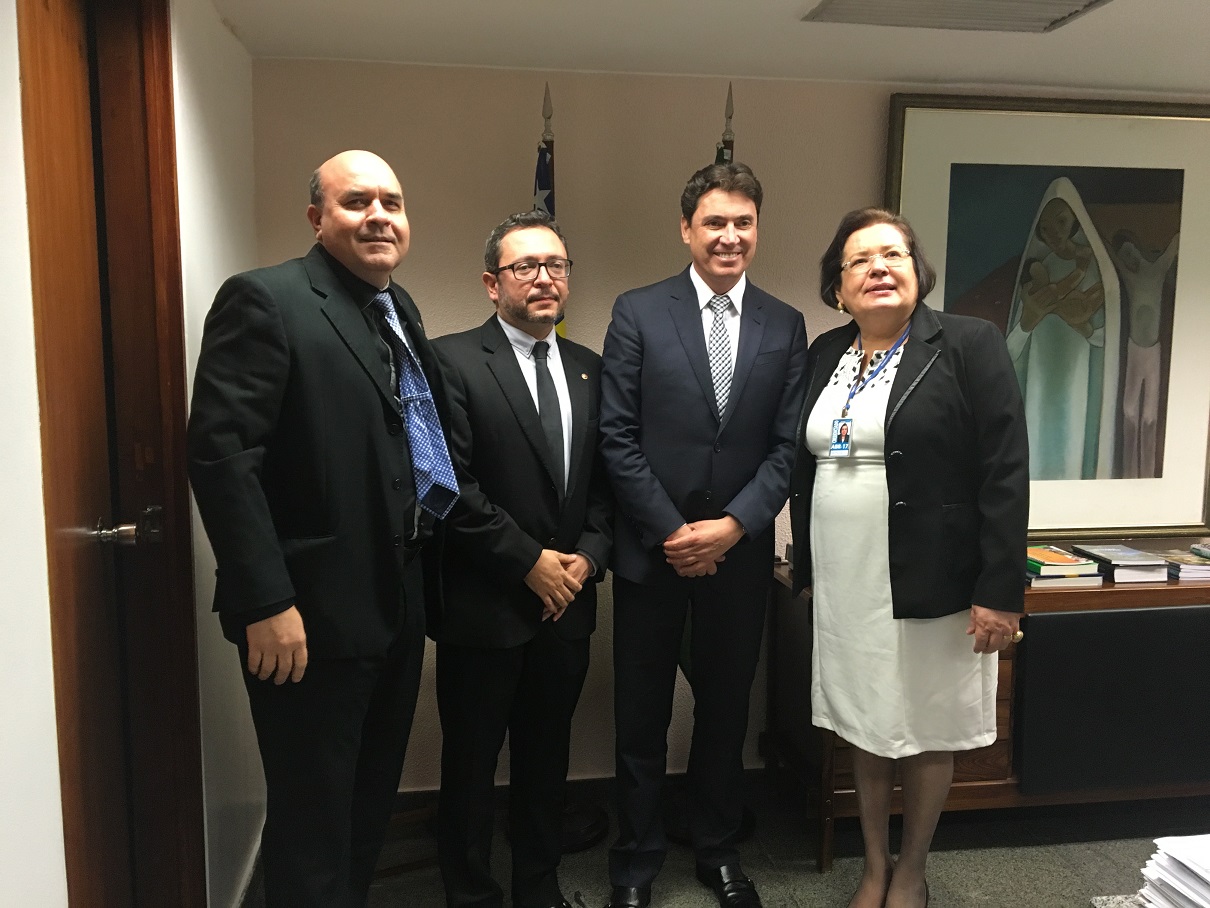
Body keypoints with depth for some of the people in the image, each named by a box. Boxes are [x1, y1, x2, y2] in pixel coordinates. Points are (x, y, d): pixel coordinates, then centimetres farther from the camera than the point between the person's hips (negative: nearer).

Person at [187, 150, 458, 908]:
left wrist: (424, 571, 9)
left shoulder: (400, 308, 12)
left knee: (373, 802, 21)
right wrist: (266, 601, -22)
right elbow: (221, 454, -19)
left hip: (398, 601, 8)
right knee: (313, 817, 7)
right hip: (314, 612, -8)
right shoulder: (266, 299, -11)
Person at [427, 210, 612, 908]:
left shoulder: (589, 370, 9)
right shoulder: (452, 360, -9)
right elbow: (451, 484, -16)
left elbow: (606, 481, 10)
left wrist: (588, 557, -5)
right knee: (471, 766, 11)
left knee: (547, 762, 19)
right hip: (484, 607, -5)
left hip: (568, 603, 5)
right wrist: (531, 562, -14)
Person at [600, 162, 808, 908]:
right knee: (642, 715, 10)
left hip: (741, 553, 2)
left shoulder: (785, 326, 5)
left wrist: (733, 525, -12)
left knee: (727, 708, 15)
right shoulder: (638, 312, -2)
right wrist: (672, 532, -11)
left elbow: (788, 446, 0)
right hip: (652, 549, -2)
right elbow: (618, 437, -6)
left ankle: (718, 848, 35)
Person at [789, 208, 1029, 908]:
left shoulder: (970, 345, -7)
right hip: (846, 586, 4)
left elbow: (1005, 474, -12)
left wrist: (1000, 591, -16)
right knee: (865, 728, 15)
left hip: (932, 583, -4)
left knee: (927, 732, 11)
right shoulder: (824, 355, 8)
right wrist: (806, 568, 10)